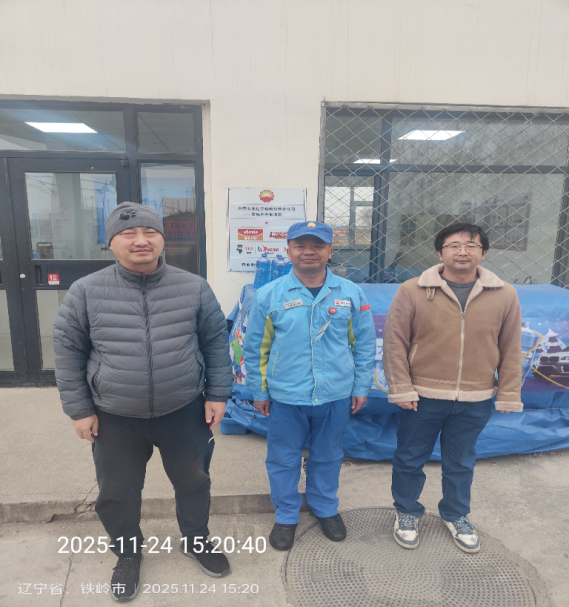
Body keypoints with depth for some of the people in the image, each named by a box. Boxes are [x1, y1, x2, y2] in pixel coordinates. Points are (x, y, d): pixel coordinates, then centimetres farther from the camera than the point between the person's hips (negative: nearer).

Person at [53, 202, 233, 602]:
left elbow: (216, 342, 0)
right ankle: (128, 554, 47)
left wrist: (218, 394, 0)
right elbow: (68, 353, -1)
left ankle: (196, 541, 48)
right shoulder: (85, 292, -9)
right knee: (117, 492, 18)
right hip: (114, 418, 0)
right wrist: (79, 409, 0)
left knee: (193, 481, 19)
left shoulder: (194, 288, -8)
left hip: (184, 411, 1)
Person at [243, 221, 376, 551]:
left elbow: (365, 344, 5)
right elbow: (255, 349, 1)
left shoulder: (351, 293, -3)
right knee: (284, 459, 14)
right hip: (286, 397, -1)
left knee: (328, 456, 20)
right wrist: (259, 391, 4)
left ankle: (326, 508, 46)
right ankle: (286, 515, 39)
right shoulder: (269, 295, -6)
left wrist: (361, 387, 5)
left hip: (336, 396, 1)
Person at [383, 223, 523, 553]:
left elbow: (511, 350, 4)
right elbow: (395, 343, -7)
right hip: (422, 397, -1)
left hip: (476, 402, 2)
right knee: (410, 459, 14)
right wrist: (401, 389, -10)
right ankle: (407, 513, 40)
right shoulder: (412, 291, -10)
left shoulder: (505, 295, -2)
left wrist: (509, 395, 4)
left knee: (461, 463, 21)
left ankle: (456, 516, 46)